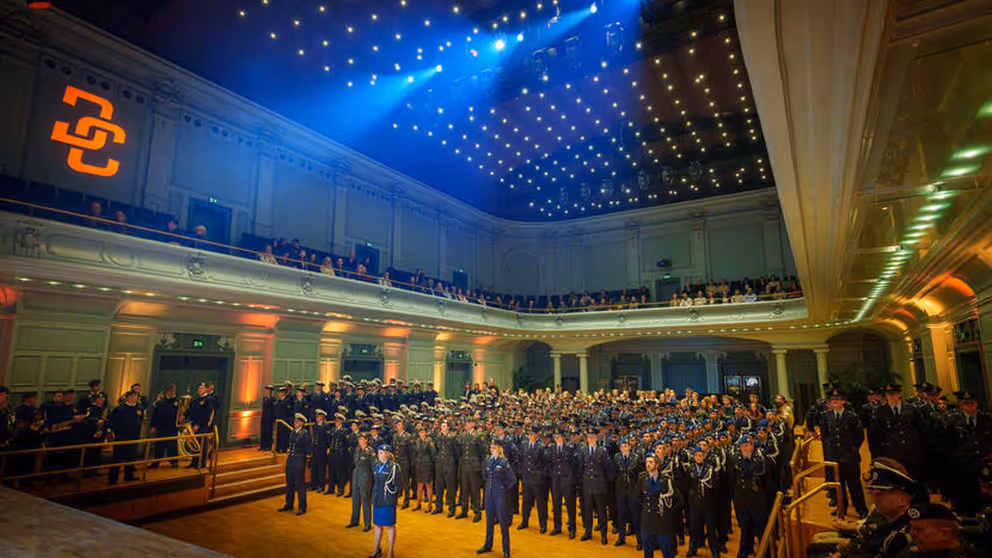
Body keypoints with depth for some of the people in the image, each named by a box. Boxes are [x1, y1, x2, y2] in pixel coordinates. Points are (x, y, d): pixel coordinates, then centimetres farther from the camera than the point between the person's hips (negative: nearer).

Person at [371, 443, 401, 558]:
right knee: (377, 524, 15)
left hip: (388, 501, -6)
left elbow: (398, 485, -10)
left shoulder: (393, 467, -11)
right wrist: (374, 495, 12)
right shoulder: (377, 466, 9)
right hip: (377, 499, 6)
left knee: (390, 525, 4)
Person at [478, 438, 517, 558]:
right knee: (489, 520, 16)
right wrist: (489, 484, 12)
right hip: (489, 493, 5)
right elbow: (484, 475, 21)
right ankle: (488, 545, 31)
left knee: (503, 521, 2)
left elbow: (513, 479, -10)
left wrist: (505, 489, -4)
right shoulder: (488, 461, 3)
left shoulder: (504, 462, -13)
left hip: (500, 494, -5)